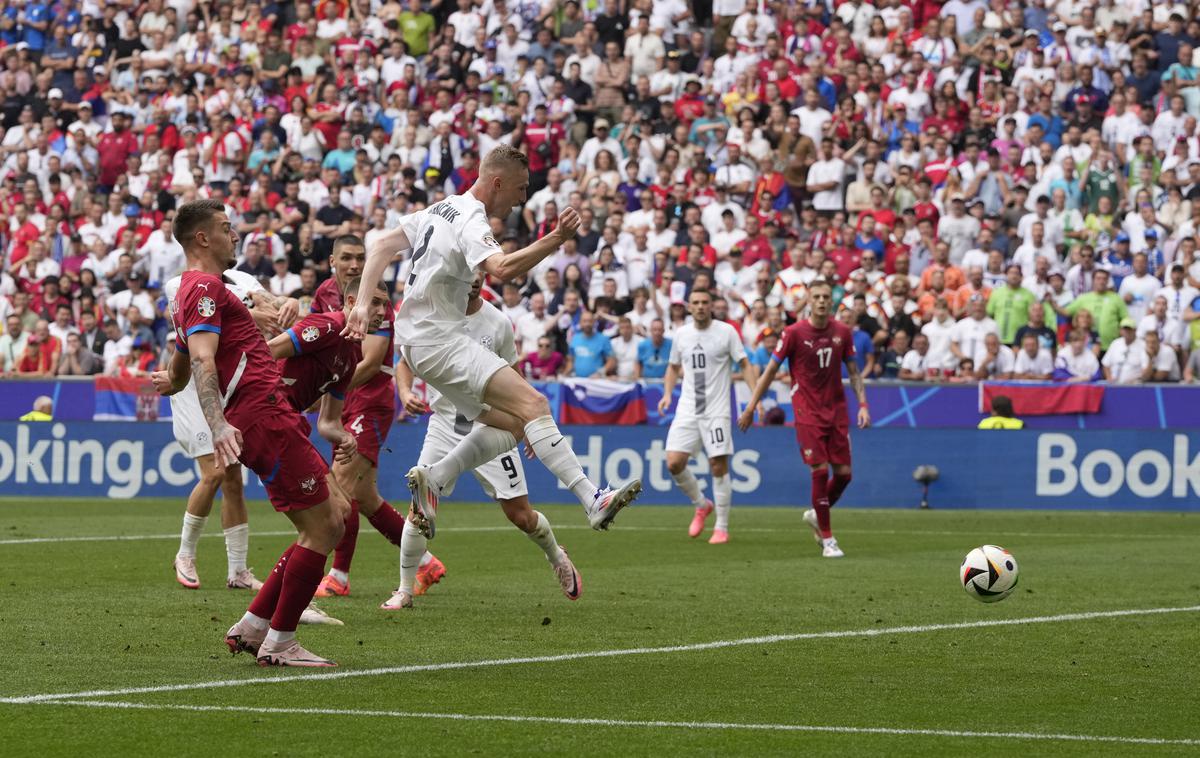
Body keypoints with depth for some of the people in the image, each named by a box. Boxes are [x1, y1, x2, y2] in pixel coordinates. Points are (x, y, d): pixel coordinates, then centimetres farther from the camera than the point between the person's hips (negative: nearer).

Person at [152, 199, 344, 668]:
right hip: (261, 414, -10)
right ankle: (279, 643, -4)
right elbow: (202, 359, -23)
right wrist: (217, 424, -35)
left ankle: (251, 628, 13)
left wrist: (169, 381, 60)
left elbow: (178, 374, 37)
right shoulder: (205, 287, -7)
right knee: (321, 528, -9)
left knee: (328, 525, 11)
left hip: (268, 415, 10)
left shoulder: (196, 289, 25)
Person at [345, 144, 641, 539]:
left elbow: (382, 245, 19)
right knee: (533, 404, -21)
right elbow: (503, 268, -34)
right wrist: (555, 240, -40)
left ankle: (431, 478, 1)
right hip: (438, 340, -10)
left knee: (510, 423, 4)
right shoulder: (471, 221, -15)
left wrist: (362, 304, 12)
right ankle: (593, 500, -32)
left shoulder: (443, 208, 16)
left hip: (419, 340, 10)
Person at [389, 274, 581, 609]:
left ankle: (557, 558, 31)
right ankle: (405, 590, 5)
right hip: (444, 427, 0)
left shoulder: (498, 323, -4)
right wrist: (405, 393, -16)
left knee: (521, 515, 0)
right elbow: (405, 363, 5)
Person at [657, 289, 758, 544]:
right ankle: (702, 505, 19)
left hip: (716, 410, -4)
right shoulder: (681, 334, 8)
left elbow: (745, 365, -1)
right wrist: (667, 394, 6)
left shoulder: (727, 331, -3)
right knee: (674, 463, -7)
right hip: (687, 409, 4)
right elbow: (673, 367, 22)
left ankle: (721, 528, 5)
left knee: (719, 466, -6)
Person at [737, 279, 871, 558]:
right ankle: (827, 539, 0)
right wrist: (751, 407, -2)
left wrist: (862, 404, -1)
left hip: (837, 411, 4)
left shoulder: (842, 332, 3)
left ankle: (816, 515, 29)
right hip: (808, 412, -4)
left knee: (844, 472, 1)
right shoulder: (794, 333, -8)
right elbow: (770, 371, -2)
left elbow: (853, 372, 11)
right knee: (820, 470, -10)